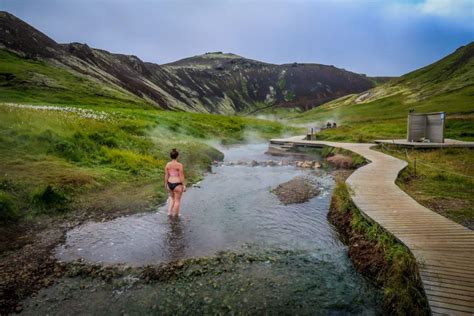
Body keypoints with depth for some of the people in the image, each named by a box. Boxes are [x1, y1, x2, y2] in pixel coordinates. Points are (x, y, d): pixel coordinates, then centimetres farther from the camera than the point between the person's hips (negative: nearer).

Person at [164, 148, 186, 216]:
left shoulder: (167, 164, -1)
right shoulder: (179, 165, -15)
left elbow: (166, 175, 3)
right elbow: (181, 176, -14)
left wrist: (166, 184, 14)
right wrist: (184, 186, -7)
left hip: (170, 184, 5)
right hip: (177, 184, -5)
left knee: (172, 198, 27)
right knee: (177, 200, 10)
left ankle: (169, 212, 22)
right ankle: (175, 215, 19)